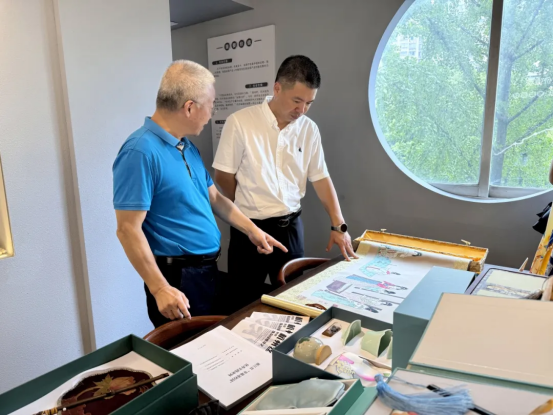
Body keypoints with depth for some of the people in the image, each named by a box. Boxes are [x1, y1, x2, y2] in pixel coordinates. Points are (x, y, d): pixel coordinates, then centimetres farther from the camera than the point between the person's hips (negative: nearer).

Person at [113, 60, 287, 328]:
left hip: (207, 269, 9)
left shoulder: (187, 146, 7)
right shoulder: (141, 152, -21)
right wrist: (160, 289, -24)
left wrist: (252, 230, 12)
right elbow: (128, 229, -22)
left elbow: (213, 197, 15)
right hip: (176, 277, -8)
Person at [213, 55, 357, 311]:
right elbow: (223, 176, -7)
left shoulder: (309, 129, 1)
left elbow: (321, 179, 4)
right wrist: (250, 210, 1)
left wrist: (338, 225, -3)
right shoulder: (240, 122, -12)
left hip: (291, 226, 4)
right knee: (246, 303, 11)